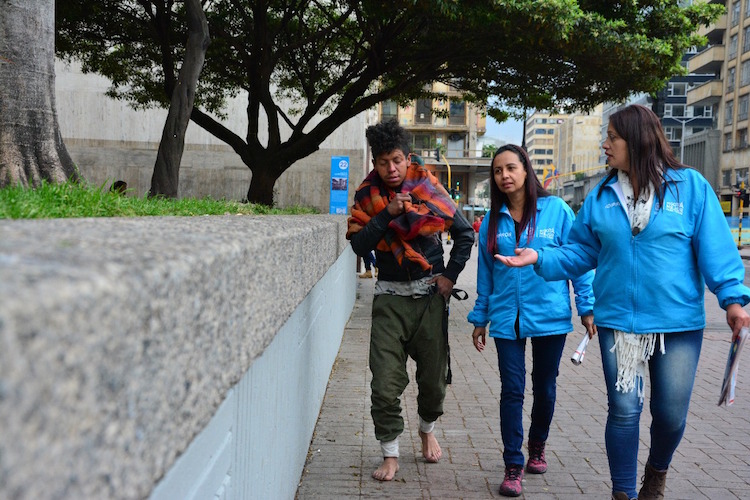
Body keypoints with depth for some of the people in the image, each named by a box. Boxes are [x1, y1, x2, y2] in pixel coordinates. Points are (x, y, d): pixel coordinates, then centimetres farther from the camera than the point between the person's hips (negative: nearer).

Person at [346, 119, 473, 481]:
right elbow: (358, 245, -11)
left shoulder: (429, 188, -1)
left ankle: (427, 429, 39)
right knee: (385, 383, -6)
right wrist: (388, 213, -21)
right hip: (390, 298, 0)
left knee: (433, 375, 10)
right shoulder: (367, 196, 0)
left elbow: (464, 233, 6)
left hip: (430, 295, 0)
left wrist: (450, 275, -1)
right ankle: (390, 454, 10)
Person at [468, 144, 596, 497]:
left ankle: (537, 448, 38)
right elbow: (485, 273, 10)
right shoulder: (493, 221, 4)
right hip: (507, 319, 1)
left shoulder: (556, 210, -5)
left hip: (550, 317, -1)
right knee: (512, 391, 0)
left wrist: (587, 307, -7)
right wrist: (480, 318, 11)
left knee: (545, 388, 14)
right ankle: (513, 467, 9)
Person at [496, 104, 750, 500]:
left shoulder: (689, 186, -5)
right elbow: (581, 252, 8)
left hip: (678, 322, -2)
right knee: (624, 411, 4)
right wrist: (540, 258, -5)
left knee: (671, 414, 7)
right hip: (618, 322, 2)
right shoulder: (602, 196, 5)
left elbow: (715, 247, -6)